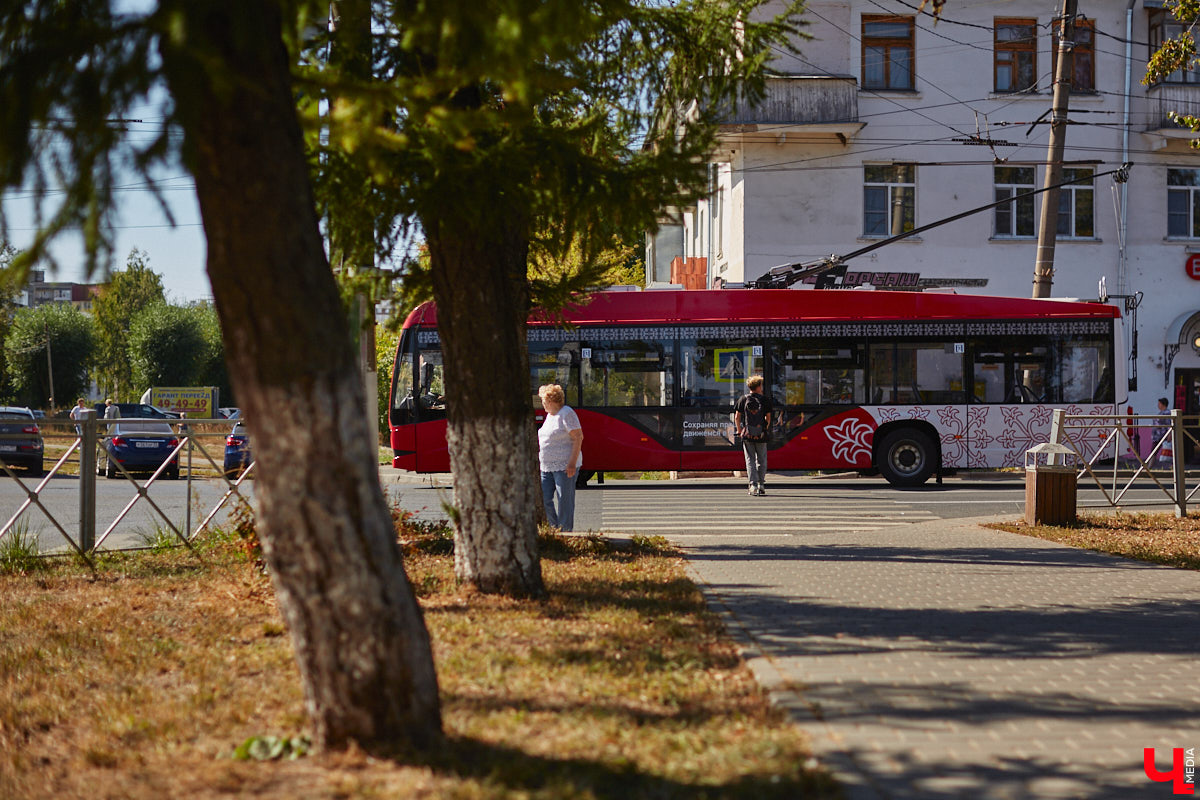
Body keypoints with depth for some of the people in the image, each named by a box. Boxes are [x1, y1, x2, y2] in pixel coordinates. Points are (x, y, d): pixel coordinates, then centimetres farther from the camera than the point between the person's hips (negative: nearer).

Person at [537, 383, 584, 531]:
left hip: (564, 465, -8)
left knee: (565, 501, -4)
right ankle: (554, 528, 15)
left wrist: (572, 462, -21)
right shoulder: (550, 415, 16)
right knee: (544, 499, 4)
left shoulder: (566, 413, -11)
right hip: (547, 466, 8)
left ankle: (565, 531, 2)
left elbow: (578, 437, -15)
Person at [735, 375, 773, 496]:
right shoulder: (765, 399, 1)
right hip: (761, 435, 0)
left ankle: (753, 485, -6)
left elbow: (737, 417, 3)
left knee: (750, 460, 3)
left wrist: (739, 430, 12)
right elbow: (768, 417, 2)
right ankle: (761, 485, 13)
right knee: (761, 460, 12)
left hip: (747, 434, 0)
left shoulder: (743, 399, 3)